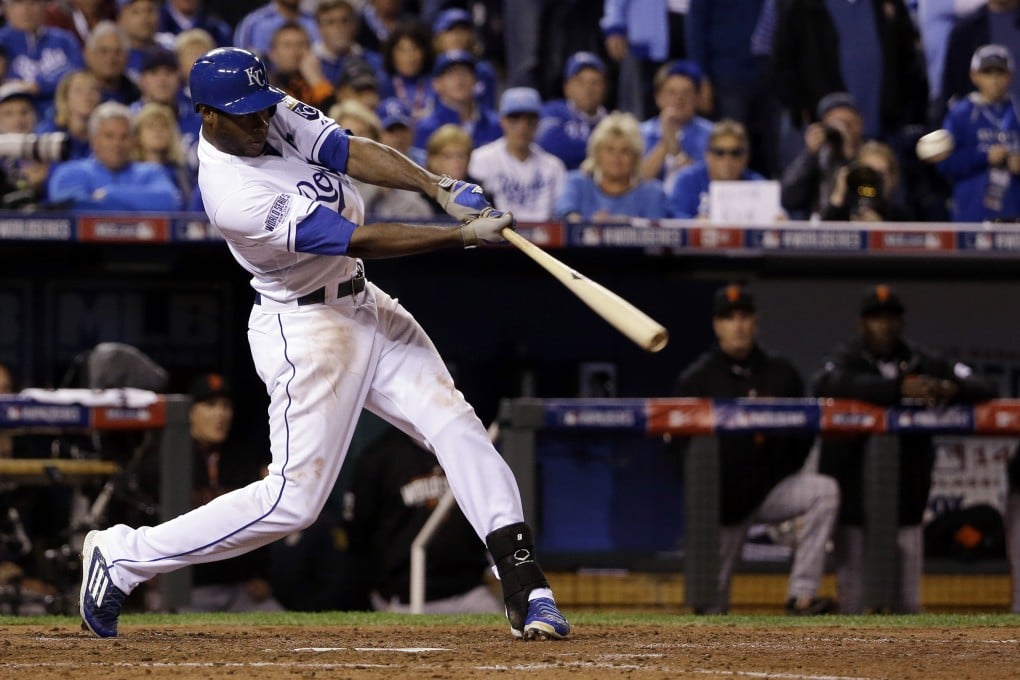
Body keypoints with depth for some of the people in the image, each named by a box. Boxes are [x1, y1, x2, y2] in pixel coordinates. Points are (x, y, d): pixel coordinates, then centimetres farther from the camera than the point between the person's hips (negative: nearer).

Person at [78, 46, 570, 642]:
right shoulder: (235, 198, -27)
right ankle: (123, 558, 5)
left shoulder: (276, 116, -4)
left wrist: (439, 187, -27)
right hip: (305, 330, -8)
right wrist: (462, 236, -26)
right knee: (295, 498, -7)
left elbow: (354, 153, -10)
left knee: (455, 424, -5)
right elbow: (357, 240, -26)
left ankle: (526, 589, -8)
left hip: (365, 306, 8)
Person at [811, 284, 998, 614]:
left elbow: (984, 388, 0)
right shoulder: (847, 358, -5)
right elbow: (825, 384, -29)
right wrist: (899, 388, -36)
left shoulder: (923, 361, 4)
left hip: (907, 486, 3)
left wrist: (951, 389, -25)